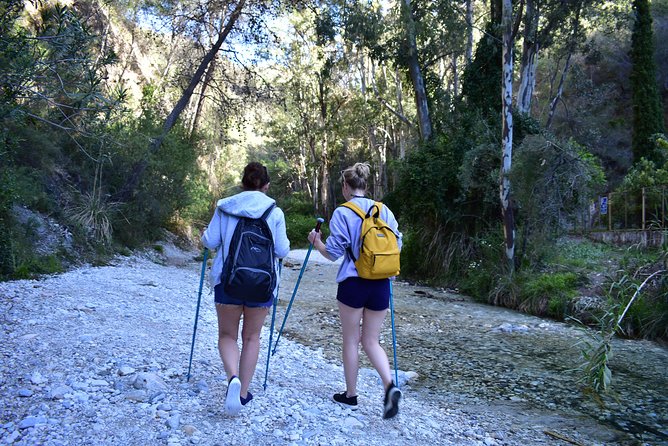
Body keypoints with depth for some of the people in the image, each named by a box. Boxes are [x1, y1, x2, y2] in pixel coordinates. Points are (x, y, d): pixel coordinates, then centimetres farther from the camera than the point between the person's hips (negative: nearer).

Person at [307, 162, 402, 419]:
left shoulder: (342, 213, -8)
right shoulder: (384, 210, 4)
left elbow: (334, 253, -8)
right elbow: (397, 243, 7)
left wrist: (317, 243, 11)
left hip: (353, 283, -4)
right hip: (381, 284, 4)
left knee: (351, 340, 12)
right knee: (371, 341, 15)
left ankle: (351, 396, 24)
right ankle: (390, 386, -6)